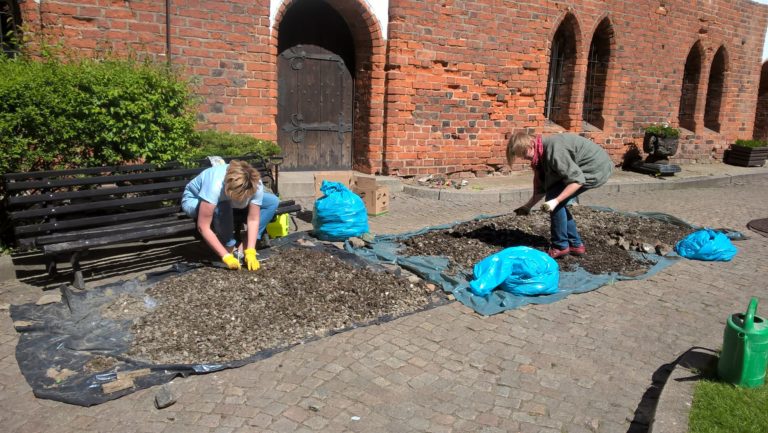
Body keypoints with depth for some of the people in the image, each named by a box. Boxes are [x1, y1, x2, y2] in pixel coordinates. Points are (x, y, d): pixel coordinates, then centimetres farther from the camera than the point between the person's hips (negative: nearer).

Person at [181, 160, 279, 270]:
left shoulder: (256, 184, -30)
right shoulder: (215, 185, -43)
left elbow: (253, 220, -25)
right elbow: (203, 227, -40)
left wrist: (250, 253, -34)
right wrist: (226, 256, -41)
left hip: (226, 201, 5)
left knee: (272, 201, -12)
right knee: (222, 208, -41)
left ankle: (244, 247, -10)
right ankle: (230, 248, -16)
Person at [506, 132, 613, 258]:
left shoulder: (554, 151, -28)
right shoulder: (541, 153, 3)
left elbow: (577, 180, -28)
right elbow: (542, 187, 11)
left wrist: (556, 201, -31)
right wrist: (528, 206, 9)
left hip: (597, 168, -9)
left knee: (554, 196, -13)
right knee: (554, 196, 7)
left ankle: (560, 246, -1)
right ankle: (575, 244, 15)